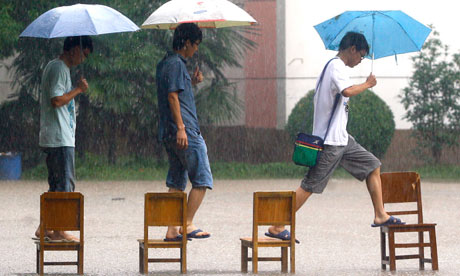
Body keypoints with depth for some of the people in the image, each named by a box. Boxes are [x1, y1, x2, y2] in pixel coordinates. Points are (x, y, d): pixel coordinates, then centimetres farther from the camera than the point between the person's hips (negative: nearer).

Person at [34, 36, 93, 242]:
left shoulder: (53, 67, 20)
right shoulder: (60, 69, -13)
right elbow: (57, 100, -21)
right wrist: (78, 89, -11)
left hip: (52, 139, 11)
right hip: (60, 139, -11)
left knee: (57, 184, 13)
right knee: (65, 184, -7)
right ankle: (59, 230, -5)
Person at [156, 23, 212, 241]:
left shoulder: (165, 63, 19)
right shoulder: (176, 64, -11)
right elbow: (173, 96, -17)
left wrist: (191, 82, 17)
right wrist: (181, 127, -20)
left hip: (168, 133, 10)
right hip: (185, 132, -10)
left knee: (176, 183, 10)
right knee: (202, 179, -4)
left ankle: (172, 229, 8)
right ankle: (188, 225, -5)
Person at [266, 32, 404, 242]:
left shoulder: (334, 66, 17)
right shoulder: (336, 66, -14)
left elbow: (316, 99, 22)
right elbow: (347, 91, -32)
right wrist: (368, 84, -16)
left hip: (341, 138, 10)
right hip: (330, 140, -10)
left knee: (373, 166, 11)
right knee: (310, 186, -8)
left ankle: (380, 215, 12)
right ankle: (277, 227, -4)